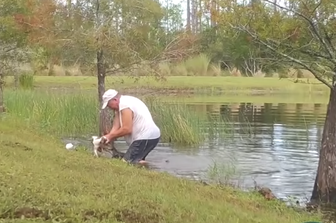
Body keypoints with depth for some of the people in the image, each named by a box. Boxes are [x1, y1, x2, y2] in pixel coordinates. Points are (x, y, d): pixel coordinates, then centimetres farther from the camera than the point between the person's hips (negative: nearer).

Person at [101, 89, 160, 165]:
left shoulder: (125, 105, -17)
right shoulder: (120, 105, 16)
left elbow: (127, 129, -21)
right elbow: (116, 127, 7)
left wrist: (110, 136, -10)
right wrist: (107, 138, -9)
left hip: (146, 138, -11)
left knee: (127, 162, -14)